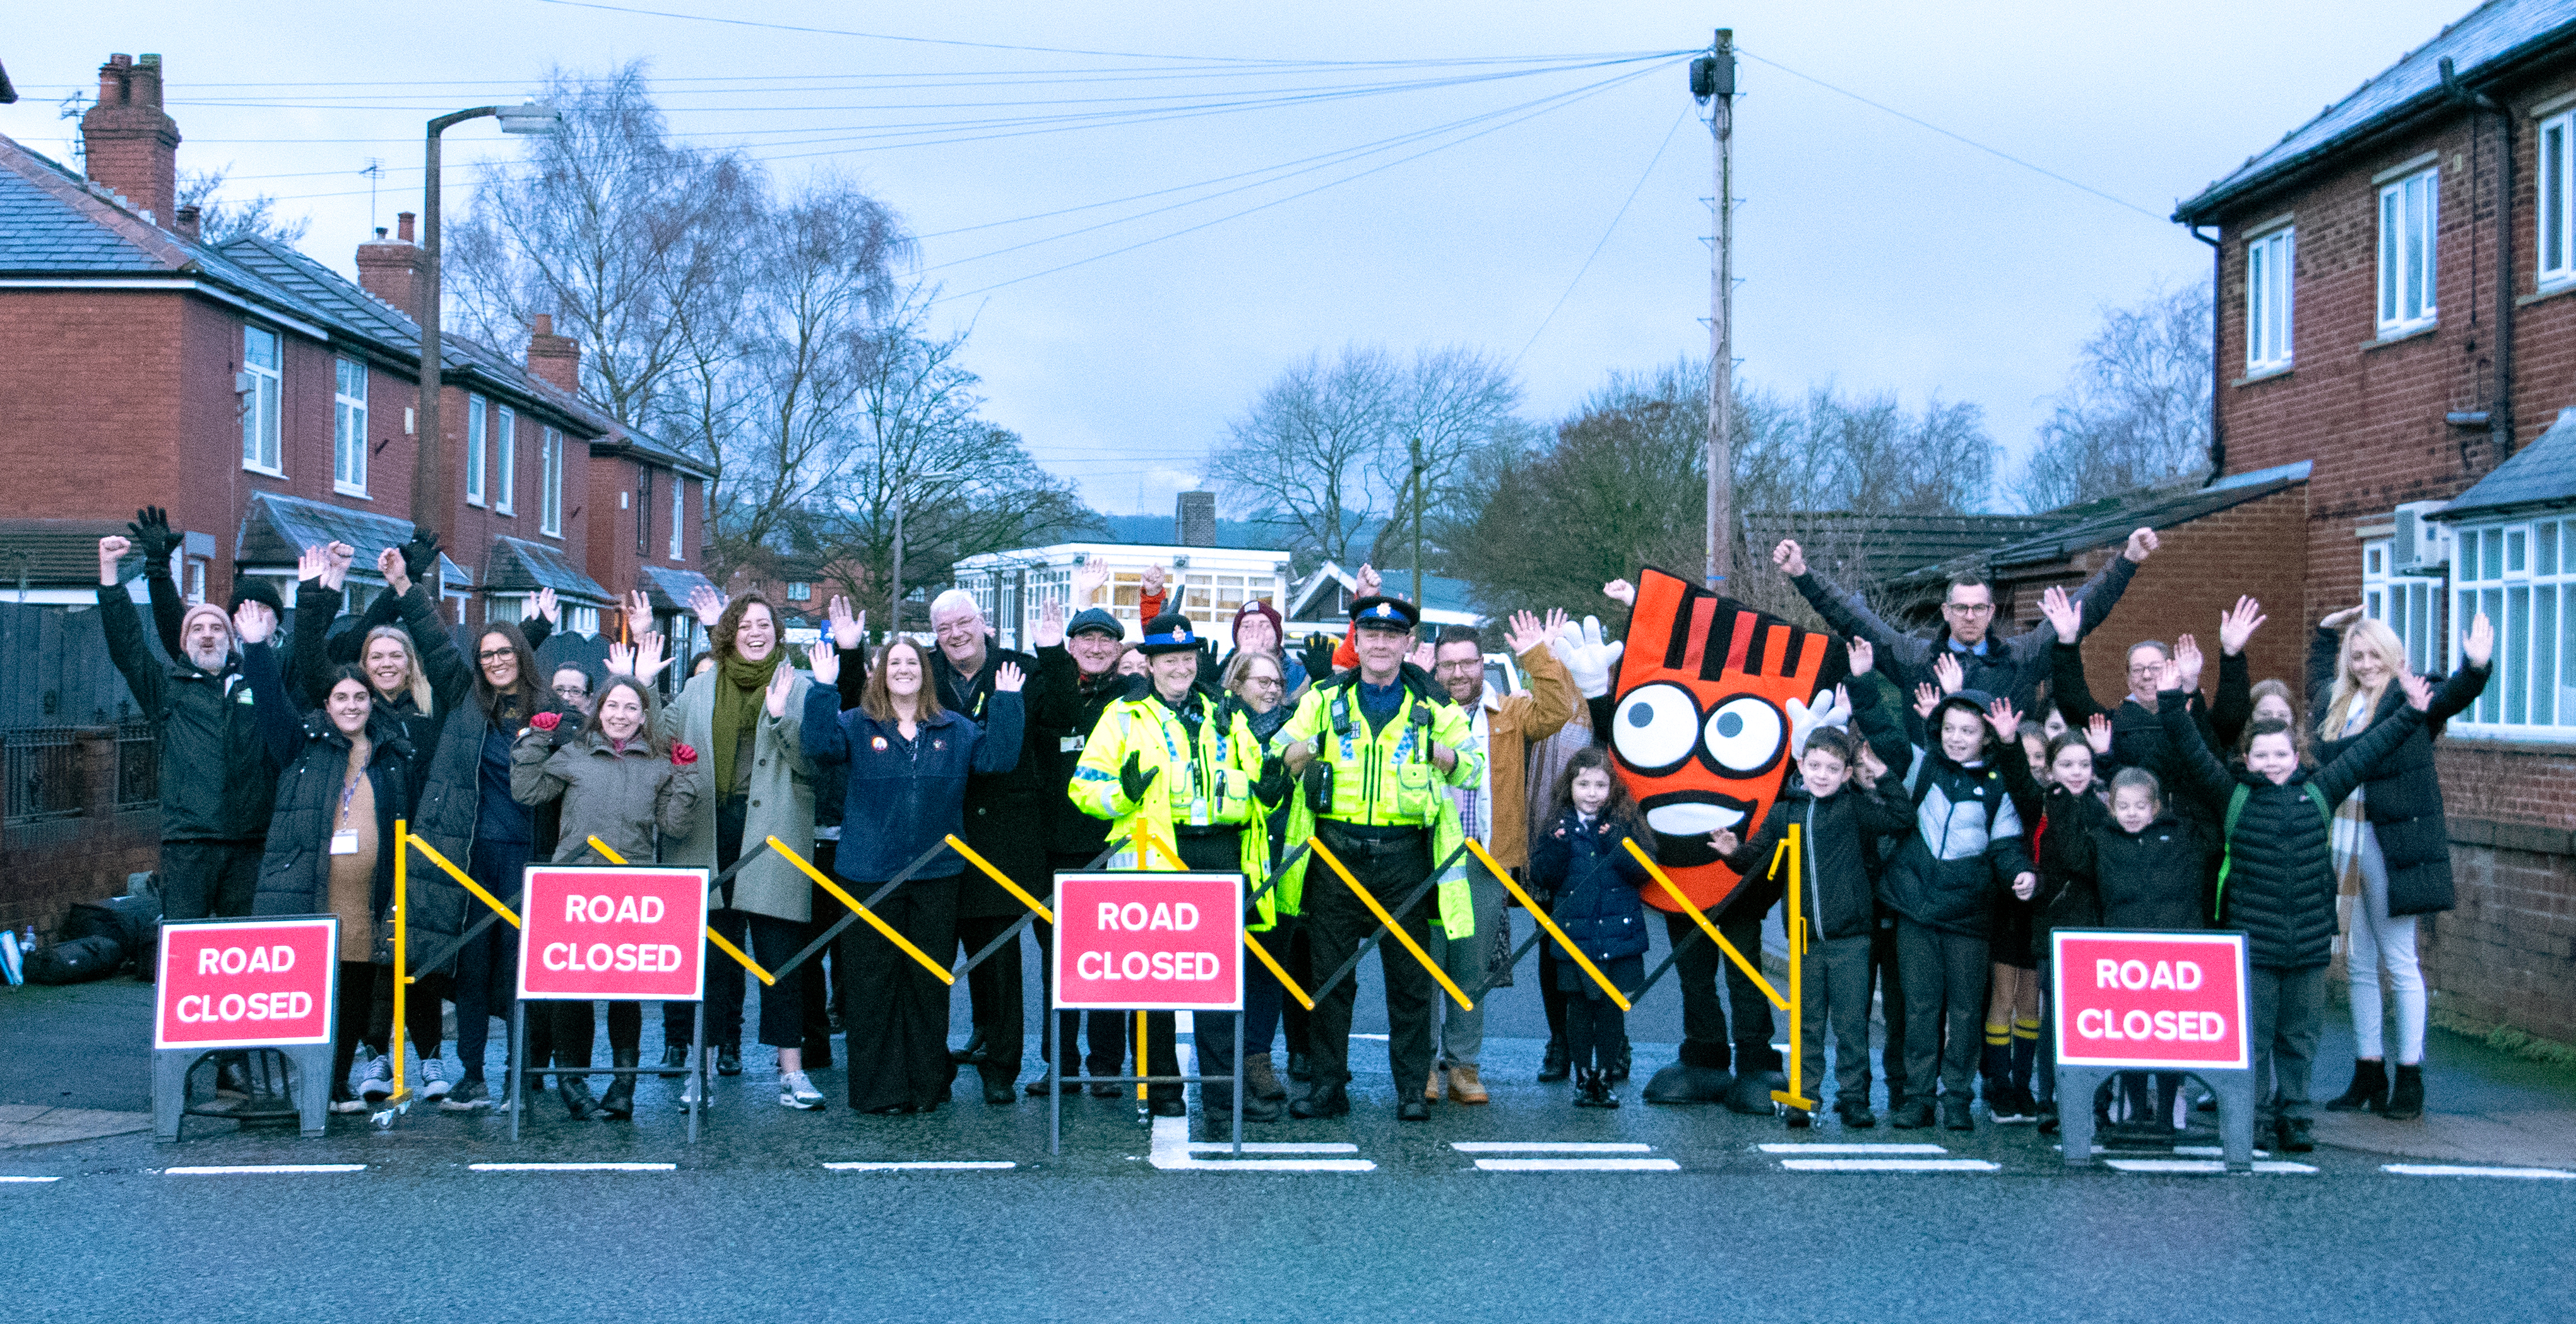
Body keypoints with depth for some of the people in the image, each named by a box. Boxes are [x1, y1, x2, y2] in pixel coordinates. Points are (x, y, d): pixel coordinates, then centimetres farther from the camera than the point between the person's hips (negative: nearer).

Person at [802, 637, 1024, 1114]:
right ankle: (877, 1088, 9)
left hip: (935, 874, 2)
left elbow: (999, 757, -1)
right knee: (871, 983, 1)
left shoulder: (955, 731, 10)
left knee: (929, 983, 8)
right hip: (869, 874, -2)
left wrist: (1006, 701, -7)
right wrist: (823, 689, -20)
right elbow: (820, 745, -13)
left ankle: (928, 1084, 18)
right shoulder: (858, 725, 4)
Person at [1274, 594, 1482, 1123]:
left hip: (1405, 854, 0)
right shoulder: (1325, 698, 8)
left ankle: (1412, 1088, 14)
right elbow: (1280, 757, 9)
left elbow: (1473, 765, 12)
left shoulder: (1433, 704, 8)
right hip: (1337, 851, 1)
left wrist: (1438, 752, -8)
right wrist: (1304, 749, -13)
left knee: (1410, 975, 4)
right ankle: (1329, 1084, 14)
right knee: (1330, 971, 4)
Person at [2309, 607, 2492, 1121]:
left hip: (2392, 844, -6)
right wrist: (2326, 632, 33)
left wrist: (2476, 668, -42)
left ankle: (2410, 1078, 9)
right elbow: (2318, 671, 35)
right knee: (2358, 964, 11)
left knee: (2399, 963, 1)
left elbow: (2453, 696, -25)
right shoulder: (2334, 702, 12)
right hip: (2343, 843, 6)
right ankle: (2368, 1073, 20)